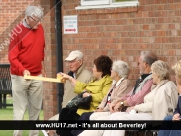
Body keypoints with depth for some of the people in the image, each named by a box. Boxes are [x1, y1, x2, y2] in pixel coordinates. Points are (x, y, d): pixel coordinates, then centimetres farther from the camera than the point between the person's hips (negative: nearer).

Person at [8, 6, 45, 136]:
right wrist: (22, 70, -28)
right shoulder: (17, 31, -12)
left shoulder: (40, 28, 6)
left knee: (36, 109, 7)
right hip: (20, 77, -5)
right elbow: (12, 56, -15)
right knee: (20, 109, -5)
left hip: (37, 76, 5)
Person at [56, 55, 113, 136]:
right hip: (85, 105, 10)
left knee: (71, 114, -23)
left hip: (93, 108, -10)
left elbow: (103, 97, -23)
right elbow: (83, 87, 32)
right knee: (64, 112, -7)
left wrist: (89, 95, -13)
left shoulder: (108, 81, -9)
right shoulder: (96, 80, 24)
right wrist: (69, 78, 35)